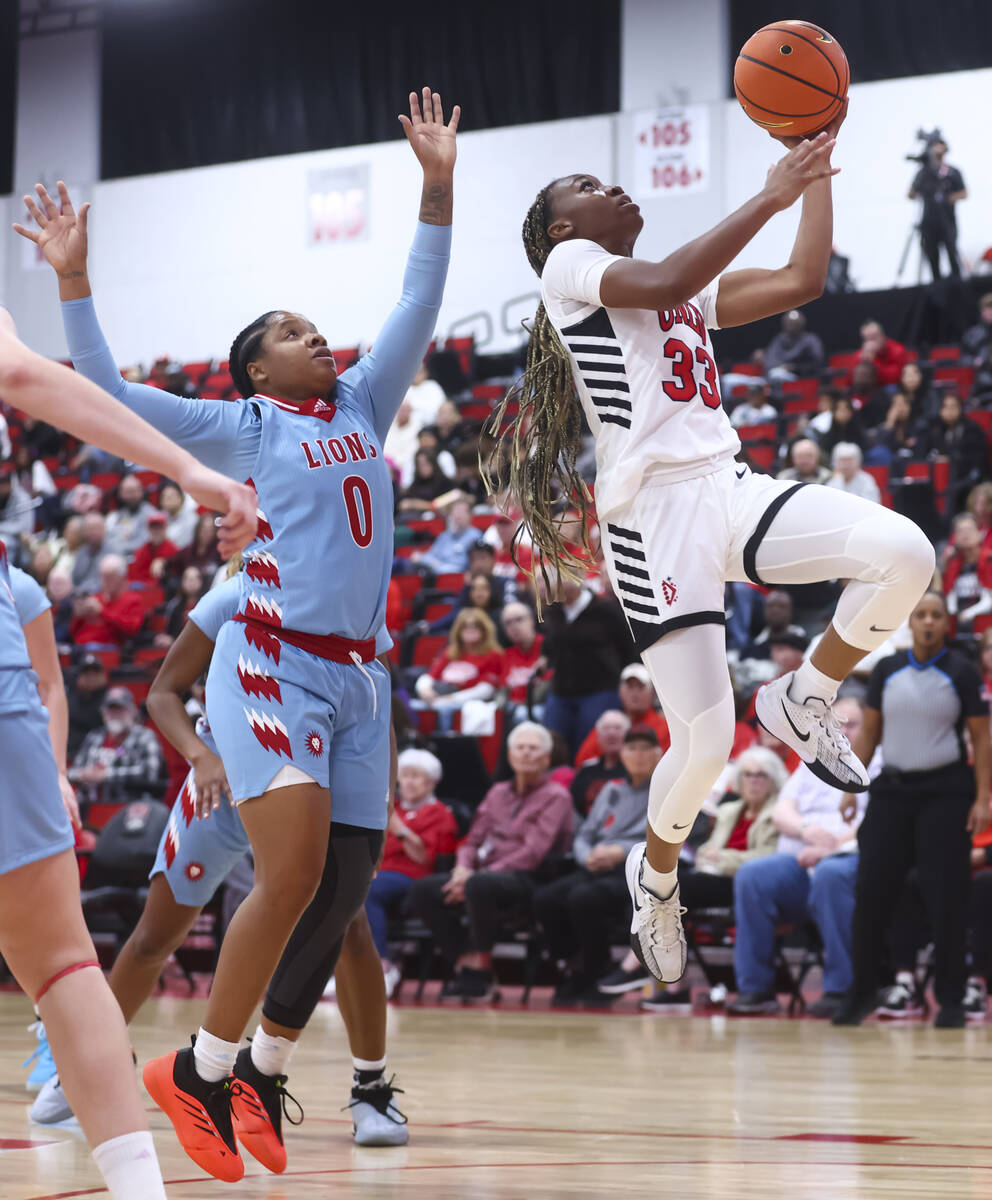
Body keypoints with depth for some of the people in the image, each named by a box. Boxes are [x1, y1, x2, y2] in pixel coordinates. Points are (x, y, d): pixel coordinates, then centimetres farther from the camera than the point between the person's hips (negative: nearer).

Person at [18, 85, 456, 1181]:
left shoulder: (362, 406, 18)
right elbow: (110, 396, -2)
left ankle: (261, 1071, 16)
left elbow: (418, 309, 19)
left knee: (336, 896, 3)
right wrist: (72, 278, -8)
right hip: (271, 664, -6)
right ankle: (196, 1071, -7)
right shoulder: (245, 425, 3)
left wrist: (438, 184, 15)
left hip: (357, 672, 6)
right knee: (292, 874, -19)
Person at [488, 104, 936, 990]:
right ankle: (656, 874, 20)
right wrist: (773, 195, -13)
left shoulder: (694, 290, 26)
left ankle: (804, 701, 1)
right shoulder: (569, 266, 4)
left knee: (904, 553, -21)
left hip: (730, 490, 7)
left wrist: (817, 161, 16)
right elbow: (664, 286, -16)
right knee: (705, 743, -11)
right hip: (657, 510, -6)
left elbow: (803, 282, 18)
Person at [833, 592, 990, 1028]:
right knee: (871, 892, -1)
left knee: (946, 898, -4)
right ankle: (862, 990, 11)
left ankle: (950, 999, 4)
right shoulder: (887, 671, 6)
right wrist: (850, 786, 6)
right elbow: (868, 733, 12)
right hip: (892, 789, 3)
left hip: (945, 791, -3)